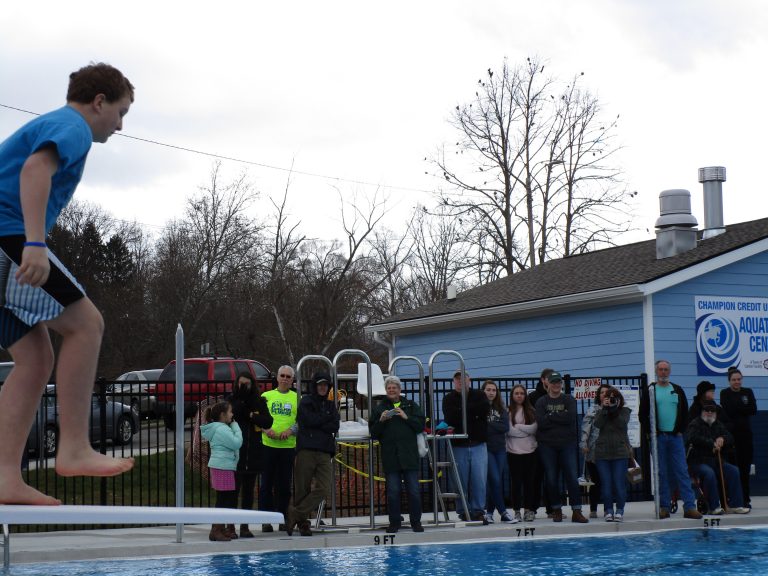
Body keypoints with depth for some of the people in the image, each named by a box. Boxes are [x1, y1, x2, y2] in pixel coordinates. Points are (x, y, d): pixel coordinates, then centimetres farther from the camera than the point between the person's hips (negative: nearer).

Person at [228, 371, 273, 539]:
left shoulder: (259, 402, 9)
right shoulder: (232, 401, 1)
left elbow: (268, 422, -1)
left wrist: (251, 415, -12)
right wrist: (241, 399, -15)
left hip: (253, 454, 4)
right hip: (235, 453, -3)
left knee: (249, 490, 8)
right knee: (234, 489, -6)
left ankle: (245, 526, 15)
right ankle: (230, 526, -2)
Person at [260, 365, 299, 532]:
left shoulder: (297, 398, 8)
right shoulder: (266, 396, 9)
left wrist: (291, 430, -11)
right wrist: (266, 429, -10)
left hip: (288, 446, 0)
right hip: (268, 444, 0)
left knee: (285, 484, 4)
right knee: (267, 483, -1)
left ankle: (283, 518, 12)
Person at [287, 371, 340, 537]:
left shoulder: (331, 405, 20)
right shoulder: (306, 402, 7)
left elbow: (335, 426, 6)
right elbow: (310, 420, -9)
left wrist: (318, 424, -5)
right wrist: (328, 417, 3)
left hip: (325, 453, 4)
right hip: (306, 450, -4)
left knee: (324, 490, -11)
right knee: (302, 489, -3)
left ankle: (295, 514, -9)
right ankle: (303, 523, 6)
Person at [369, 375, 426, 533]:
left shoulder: (411, 406, 10)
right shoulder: (380, 408, 10)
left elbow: (421, 425, -1)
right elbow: (373, 433, 4)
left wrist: (406, 417, -11)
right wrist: (381, 420, -12)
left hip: (410, 455, 0)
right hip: (390, 457, 0)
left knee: (414, 491, 0)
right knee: (393, 492, 1)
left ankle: (416, 522, 10)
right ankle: (394, 522, 11)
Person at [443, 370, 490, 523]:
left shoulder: (478, 395, 9)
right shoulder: (449, 399, 5)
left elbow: (485, 408, -11)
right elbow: (450, 418, -12)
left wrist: (464, 410, -10)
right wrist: (473, 412, -13)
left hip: (478, 445, 1)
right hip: (459, 446, -1)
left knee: (480, 480, -4)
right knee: (461, 482, 0)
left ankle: (478, 511, 4)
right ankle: (463, 512, 9)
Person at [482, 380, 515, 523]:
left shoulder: (501, 408, 10)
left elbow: (505, 426, -3)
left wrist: (488, 425, -11)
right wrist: (496, 426, -11)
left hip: (500, 448, 4)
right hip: (486, 448, -4)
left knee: (495, 482, 5)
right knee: (495, 480, -9)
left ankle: (489, 512, 12)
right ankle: (503, 512, -6)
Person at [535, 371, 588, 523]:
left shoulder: (569, 400, 6)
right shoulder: (541, 402, 5)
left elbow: (571, 418, -12)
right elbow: (541, 422, -10)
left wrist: (551, 416, -11)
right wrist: (561, 418, -11)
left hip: (567, 443, 0)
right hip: (547, 445, 0)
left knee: (572, 477, -5)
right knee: (551, 479, 3)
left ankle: (576, 511, -5)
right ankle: (556, 510, 16)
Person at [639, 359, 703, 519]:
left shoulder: (678, 391, 11)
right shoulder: (648, 391, 4)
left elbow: (685, 413, 13)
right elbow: (643, 414, 2)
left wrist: (680, 430, 2)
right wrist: (650, 432, -7)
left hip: (675, 436, 1)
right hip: (658, 437, -1)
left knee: (682, 471, -4)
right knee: (661, 473, 1)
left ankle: (689, 506, -7)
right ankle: (664, 507, 4)